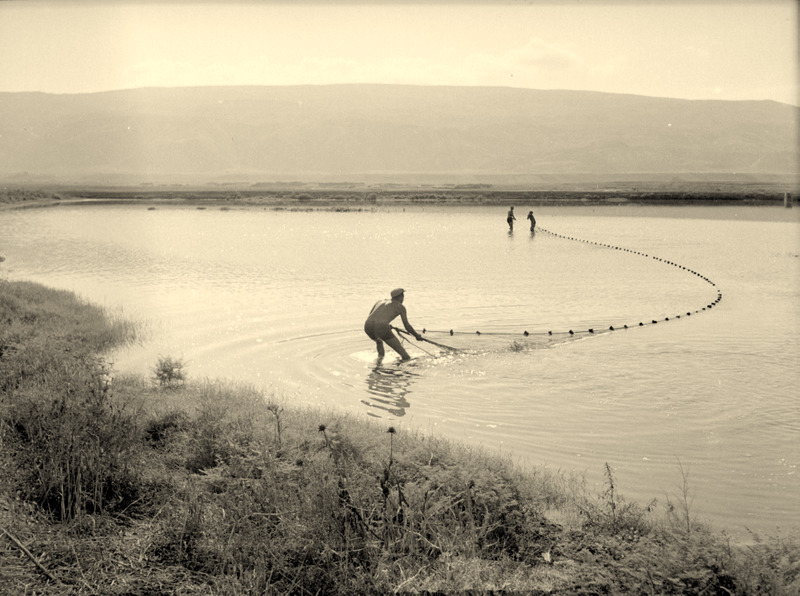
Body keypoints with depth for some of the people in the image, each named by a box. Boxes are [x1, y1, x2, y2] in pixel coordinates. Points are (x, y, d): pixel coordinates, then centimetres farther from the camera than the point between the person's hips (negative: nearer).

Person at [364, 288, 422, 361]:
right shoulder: (400, 306, 18)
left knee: (378, 341, 38)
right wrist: (417, 336, 31)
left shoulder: (380, 302, 30)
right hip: (382, 328, -5)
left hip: (367, 326, 5)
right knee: (401, 350, 8)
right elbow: (407, 326, 16)